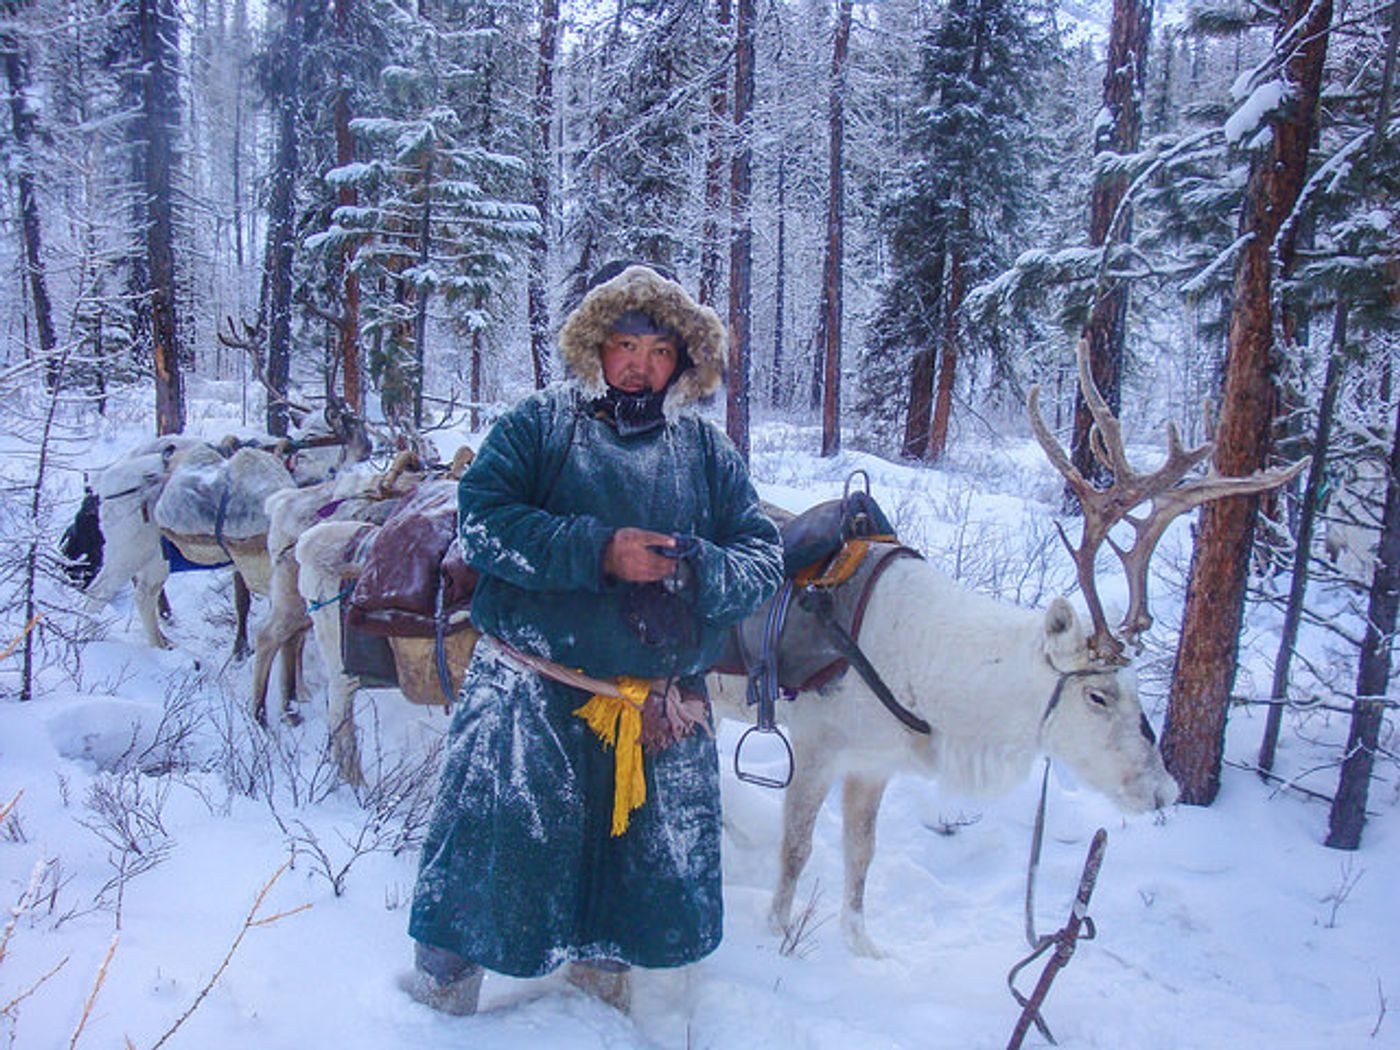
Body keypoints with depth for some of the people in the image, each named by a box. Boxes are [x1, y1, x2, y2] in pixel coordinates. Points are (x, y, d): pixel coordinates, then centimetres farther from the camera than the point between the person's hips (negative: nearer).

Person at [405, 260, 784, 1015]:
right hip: (533, 691, -3)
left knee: (653, 860, 16)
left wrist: (697, 568, -19)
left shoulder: (706, 450, 8)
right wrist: (597, 551, -21)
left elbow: (764, 559, 3)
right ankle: (447, 967, 32)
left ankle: (600, 957, 44)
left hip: (662, 705, 4)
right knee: (494, 838, 4)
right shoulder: (541, 422, 0)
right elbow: (481, 517, -12)